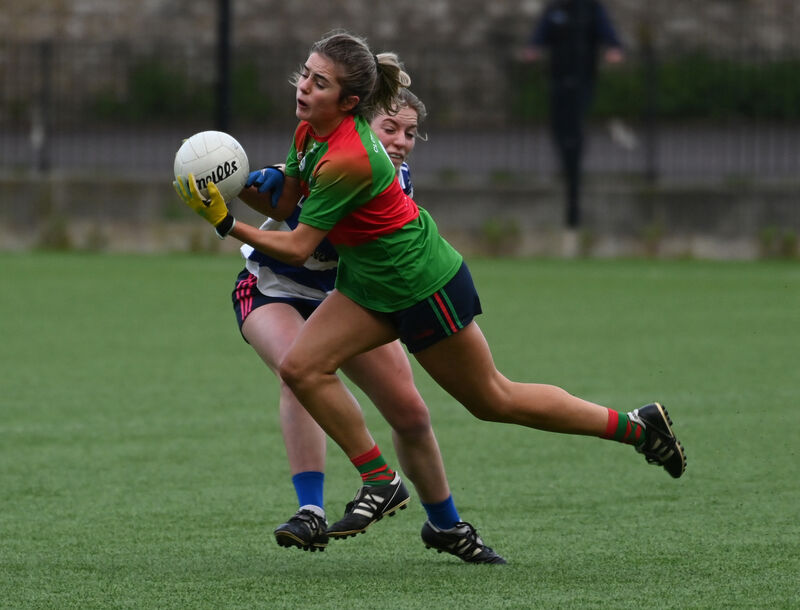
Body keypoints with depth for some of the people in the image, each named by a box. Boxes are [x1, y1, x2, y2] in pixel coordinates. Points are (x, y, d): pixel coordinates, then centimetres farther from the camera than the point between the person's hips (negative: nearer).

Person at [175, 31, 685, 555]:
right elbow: (285, 203, 8)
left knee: (493, 400, 6)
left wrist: (226, 223, -27)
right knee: (302, 367, -7)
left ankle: (637, 426, 20)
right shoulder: (311, 131, -5)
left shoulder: (348, 162, -32)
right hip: (369, 283, 9)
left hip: (423, 285, -9)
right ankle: (380, 482, 3)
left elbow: (298, 248, -27)